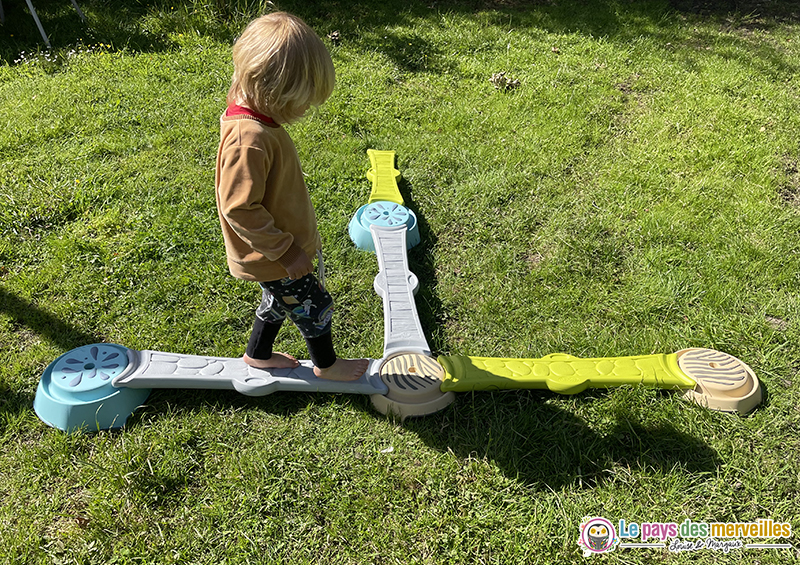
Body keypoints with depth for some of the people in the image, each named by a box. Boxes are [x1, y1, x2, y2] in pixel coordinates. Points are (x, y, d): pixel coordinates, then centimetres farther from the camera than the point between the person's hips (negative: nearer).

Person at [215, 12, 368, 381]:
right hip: (273, 259, -9)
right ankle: (326, 365, 34)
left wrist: (300, 236, 18)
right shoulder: (249, 140, -33)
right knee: (315, 306, 10)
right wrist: (285, 250, -24)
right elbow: (240, 209, -31)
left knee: (279, 301, 28)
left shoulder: (258, 121, -1)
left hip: (281, 249, 9)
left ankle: (258, 354, 49)